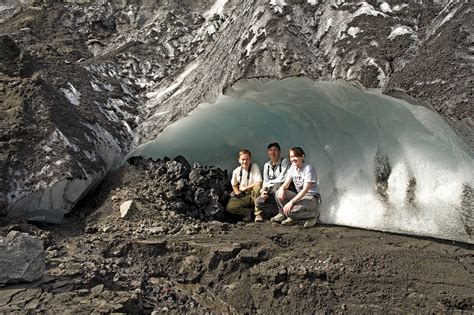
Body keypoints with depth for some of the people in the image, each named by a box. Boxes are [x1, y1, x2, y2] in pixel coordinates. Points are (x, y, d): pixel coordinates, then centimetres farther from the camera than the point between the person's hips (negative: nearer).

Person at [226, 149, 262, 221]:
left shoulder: (255, 167, -9)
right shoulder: (236, 171, 0)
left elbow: (258, 183, -20)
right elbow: (234, 185, 18)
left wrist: (245, 188, -10)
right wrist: (237, 192, -2)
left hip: (253, 195, -2)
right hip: (242, 197, 2)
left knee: (257, 188, -37)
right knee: (230, 207, -25)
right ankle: (248, 211, -1)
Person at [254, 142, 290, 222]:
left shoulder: (284, 161, -5)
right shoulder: (266, 165, 12)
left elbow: (282, 179, -14)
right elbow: (265, 181, 8)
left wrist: (268, 184, -8)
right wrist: (263, 190, -12)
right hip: (271, 192, 4)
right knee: (258, 201, -20)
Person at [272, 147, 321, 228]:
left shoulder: (308, 168, -17)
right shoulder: (292, 168, 6)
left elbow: (305, 189, -23)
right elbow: (286, 184, 6)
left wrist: (291, 202, -29)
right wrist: (282, 188, -20)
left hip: (311, 197, -7)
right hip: (300, 196, 7)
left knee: (290, 210, -28)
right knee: (279, 193, -11)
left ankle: (313, 214, -5)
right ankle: (282, 214, 5)